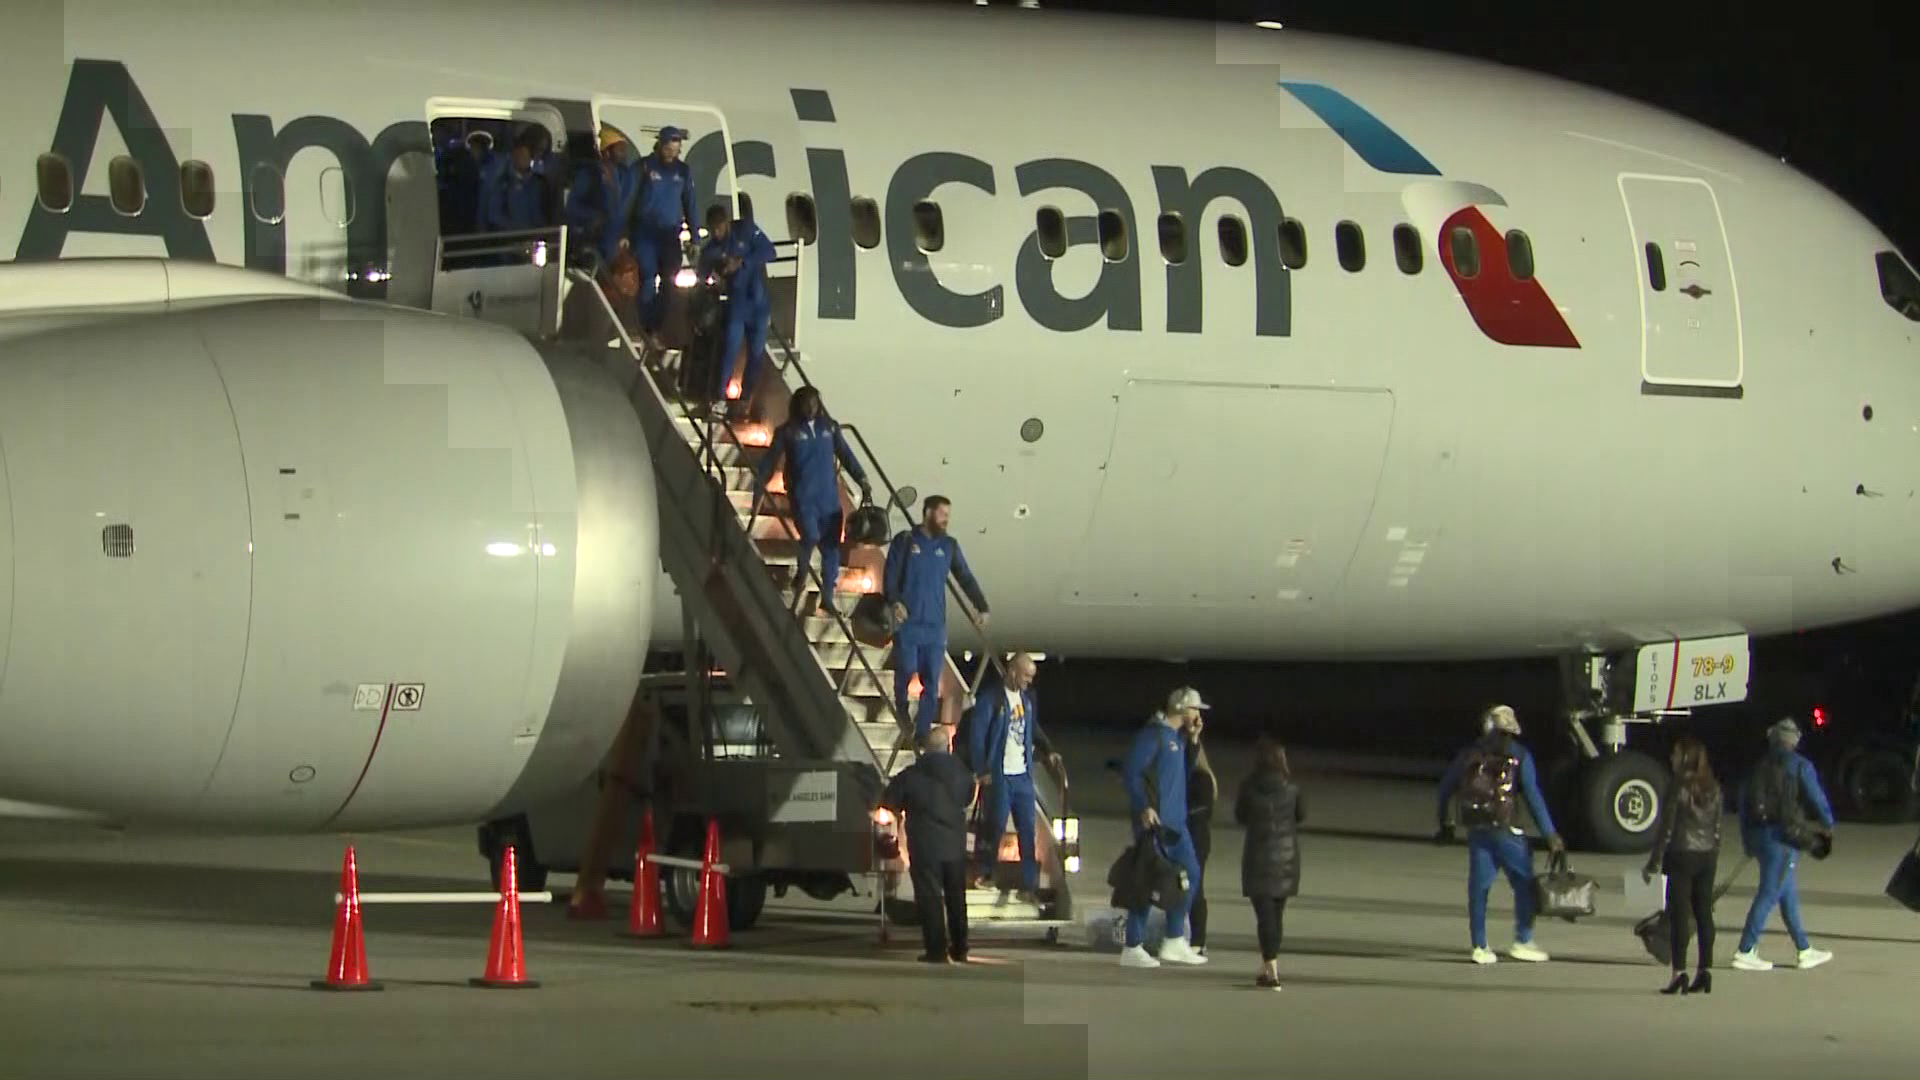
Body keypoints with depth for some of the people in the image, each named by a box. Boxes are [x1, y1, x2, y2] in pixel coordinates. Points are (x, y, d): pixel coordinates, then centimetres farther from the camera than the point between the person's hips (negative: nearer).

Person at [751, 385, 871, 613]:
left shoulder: (829, 427, 10)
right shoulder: (788, 431, 3)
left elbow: (845, 455, 11)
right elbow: (770, 459, 4)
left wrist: (861, 479, 1)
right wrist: (759, 485, -3)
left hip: (829, 496, 3)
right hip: (803, 497, -3)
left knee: (831, 547, 1)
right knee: (811, 536, -21)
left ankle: (827, 598, 8)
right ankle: (801, 573, 10)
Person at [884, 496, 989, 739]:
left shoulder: (949, 545, 13)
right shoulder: (905, 541, 2)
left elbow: (966, 578, 15)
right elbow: (891, 575, -4)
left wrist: (981, 606, 4)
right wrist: (894, 601, -21)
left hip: (936, 625, 3)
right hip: (908, 622, -3)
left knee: (932, 682, -2)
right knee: (905, 674, -2)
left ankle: (922, 733, 0)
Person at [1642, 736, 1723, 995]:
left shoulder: (1678, 786, -11)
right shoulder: (1713, 787, 7)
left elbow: (1665, 828, -11)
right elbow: (1717, 827, 11)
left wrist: (1654, 863, -6)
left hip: (1682, 856, -6)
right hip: (1707, 856, 6)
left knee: (1679, 914, -3)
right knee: (1704, 913, 9)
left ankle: (1679, 971, -8)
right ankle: (1705, 971, 10)